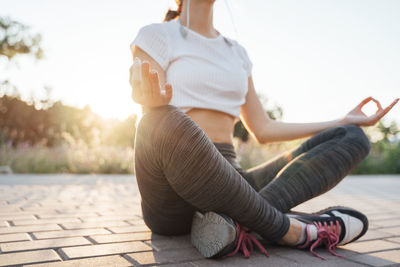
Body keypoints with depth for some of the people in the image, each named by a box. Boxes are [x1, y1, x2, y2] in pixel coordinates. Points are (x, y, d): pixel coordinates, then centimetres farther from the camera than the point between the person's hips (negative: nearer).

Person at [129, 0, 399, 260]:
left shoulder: (236, 51, 19)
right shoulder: (155, 36, 4)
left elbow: (263, 129, 17)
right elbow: (156, 126, -7)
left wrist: (344, 121, 20)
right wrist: (154, 108, -32)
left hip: (228, 184, 5)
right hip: (174, 191, -5)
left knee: (352, 138, -4)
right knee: (166, 123, -38)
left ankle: (232, 220, -26)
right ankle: (289, 229, -21)